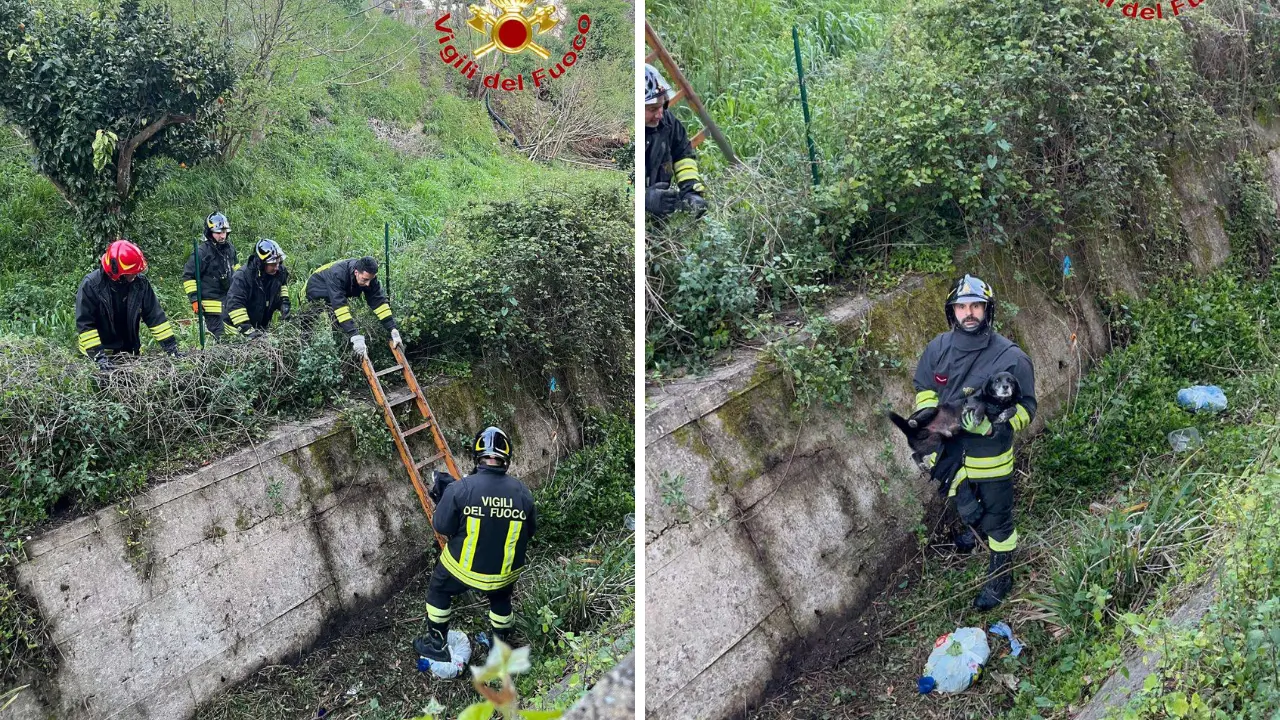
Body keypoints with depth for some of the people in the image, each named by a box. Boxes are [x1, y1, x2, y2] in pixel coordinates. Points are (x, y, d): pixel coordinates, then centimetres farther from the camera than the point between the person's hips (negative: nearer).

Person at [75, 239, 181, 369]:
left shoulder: (140, 282, -8)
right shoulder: (91, 284, -18)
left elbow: (155, 316, -3)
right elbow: (85, 324, -18)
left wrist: (170, 346, -10)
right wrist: (99, 355, -26)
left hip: (131, 351, 4)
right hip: (104, 351, -4)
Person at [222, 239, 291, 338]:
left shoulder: (279, 271, -9)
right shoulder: (243, 276, -28)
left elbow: (282, 284, 18)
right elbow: (234, 304, -33)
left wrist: (284, 301, 3)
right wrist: (247, 330, -38)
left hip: (262, 325, 6)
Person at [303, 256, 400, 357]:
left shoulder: (369, 276, -24)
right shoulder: (337, 275, -42)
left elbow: (379, 302, -24)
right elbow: (339, 306, -49)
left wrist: (394, 330, -35)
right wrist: (355, 337, -56)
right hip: (314, 298, -5)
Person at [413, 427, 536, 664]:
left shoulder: (459, 488, -23)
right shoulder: (522, 492, -14)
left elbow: (442, 527, -13)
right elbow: (529, 531, -1)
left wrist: (441, 500, 4)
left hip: (463, 566, -2)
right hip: (504, 571, 2)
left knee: (438, 591, 29)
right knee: (500, 600, 34)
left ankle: (436, 645, 38)